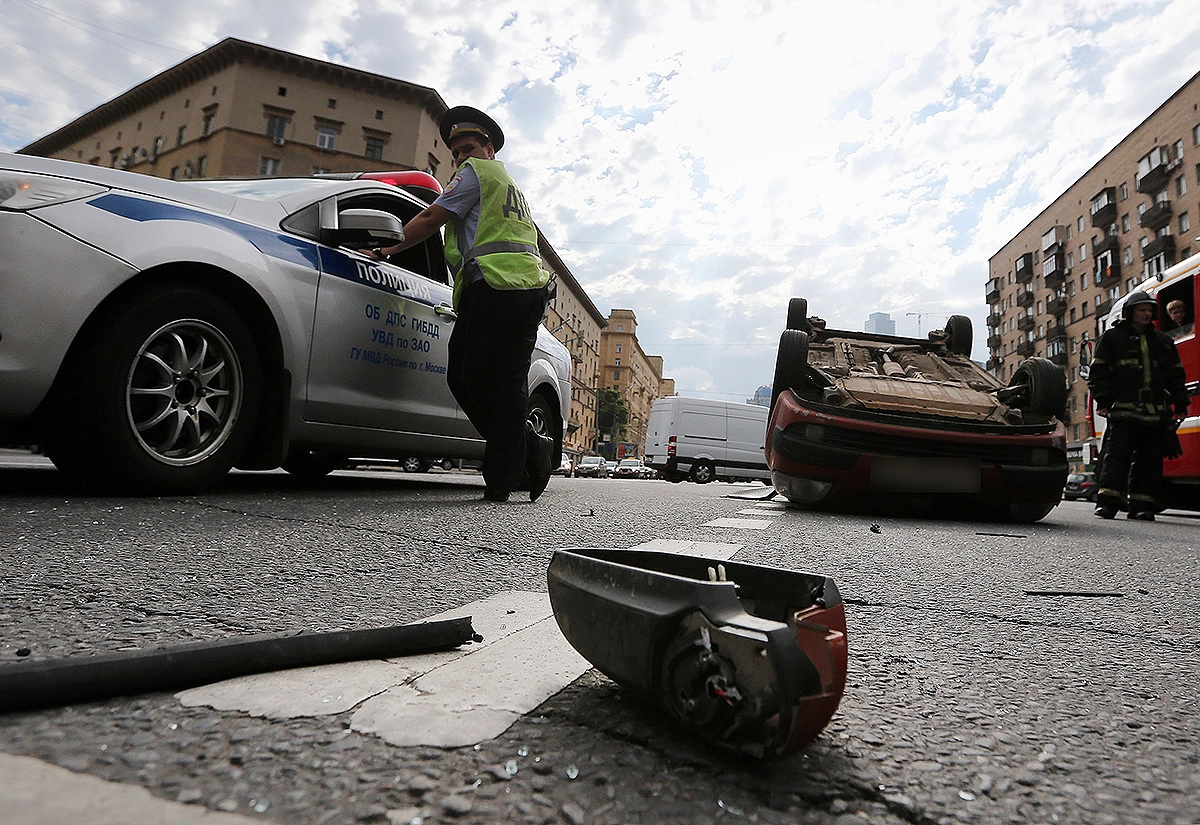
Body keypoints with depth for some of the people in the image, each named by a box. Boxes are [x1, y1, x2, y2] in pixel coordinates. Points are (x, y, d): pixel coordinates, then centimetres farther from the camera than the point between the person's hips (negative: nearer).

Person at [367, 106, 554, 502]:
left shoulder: (477, 171, 8)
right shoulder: (511, 184, 35)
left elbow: (429, 220, 2)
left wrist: (388, 250, 11)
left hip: (494, 282, -9)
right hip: (531, 286, 9)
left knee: (466, 375, -6)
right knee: (509, 381, 1)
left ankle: (526, 447, -12)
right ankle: (503, 477, -4)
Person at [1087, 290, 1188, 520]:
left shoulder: (1163, 342, 21)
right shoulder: (1112, 338, 7)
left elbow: (1176, 375, 22)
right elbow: (1099, 372, 1)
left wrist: (1180, 404, 13)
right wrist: (1103, 401, -9)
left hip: (1156, 413, 4)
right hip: (1123, 410, -4)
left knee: (1150, 460, 2)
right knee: (1117, 456, -9)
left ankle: (1142, 505, 6)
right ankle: (1108, 502, -9)